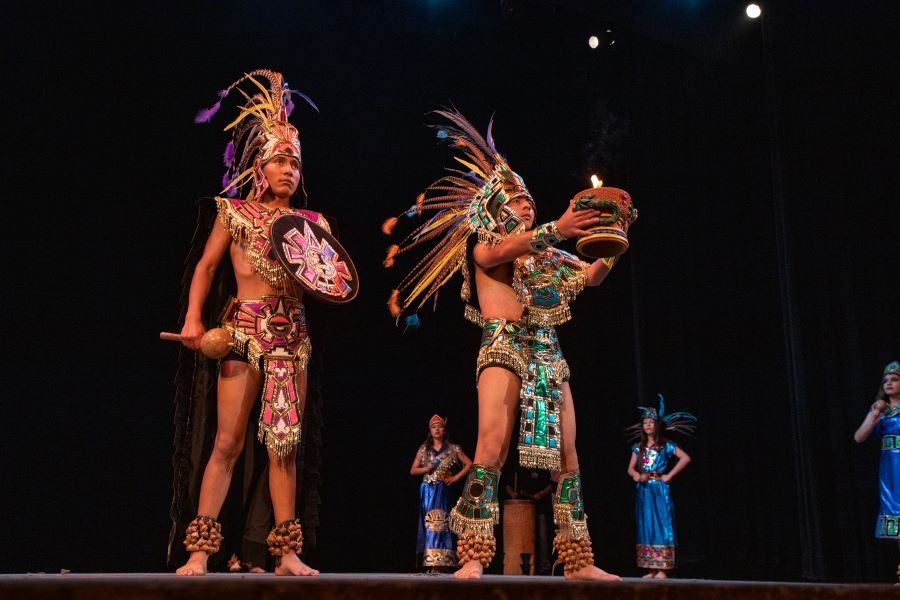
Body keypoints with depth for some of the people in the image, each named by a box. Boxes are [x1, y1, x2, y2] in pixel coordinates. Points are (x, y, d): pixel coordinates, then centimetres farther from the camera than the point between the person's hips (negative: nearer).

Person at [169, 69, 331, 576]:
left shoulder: (311, 222, 13)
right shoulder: (235, 211, 7)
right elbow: (206, 267, 6)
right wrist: (194, 318, -5)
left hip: (294, 334, 3)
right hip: (245, 328, -3)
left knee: (286, 443, 3)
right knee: (228, 443, -5)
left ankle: (287, 553, 7)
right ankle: (200, 551, 1)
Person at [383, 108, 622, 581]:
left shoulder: (545, 255, 23)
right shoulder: (481, 245, 8)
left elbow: (592, 276, 16)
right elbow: (502, 250, -15)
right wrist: (556, 229, -24)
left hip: (548, 352, 6)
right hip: (504, 347, -6)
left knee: (567, 452, 1)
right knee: (492, 444, -20)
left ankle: (578, 560, 6)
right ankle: (473, 557, -20)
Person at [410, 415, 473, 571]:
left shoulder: (453, 449, 5)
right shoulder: (424, 449, 10)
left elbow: (469, 464, 5)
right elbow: (413, 471, 10)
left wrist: (455, 477, -3)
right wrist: (426, 468, -8)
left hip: (442, 491, -2)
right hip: (428, 491, 2)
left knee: (440, 523, -9)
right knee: (429, 524, -2)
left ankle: (439, 563, -10)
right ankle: (432, 563, -2)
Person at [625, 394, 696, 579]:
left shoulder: (666, 445, -1)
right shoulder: (638, 447, 11)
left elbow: (686, 458, -10)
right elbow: (630, 469, 10)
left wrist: (669, 475, -11)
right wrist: (637, 475, -13)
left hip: (659, 489, -5)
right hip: (643, 491, 5)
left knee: (661, 526, -7)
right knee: (646, 527, 5)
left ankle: (662, 569, -6)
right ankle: (651, 569, 9)